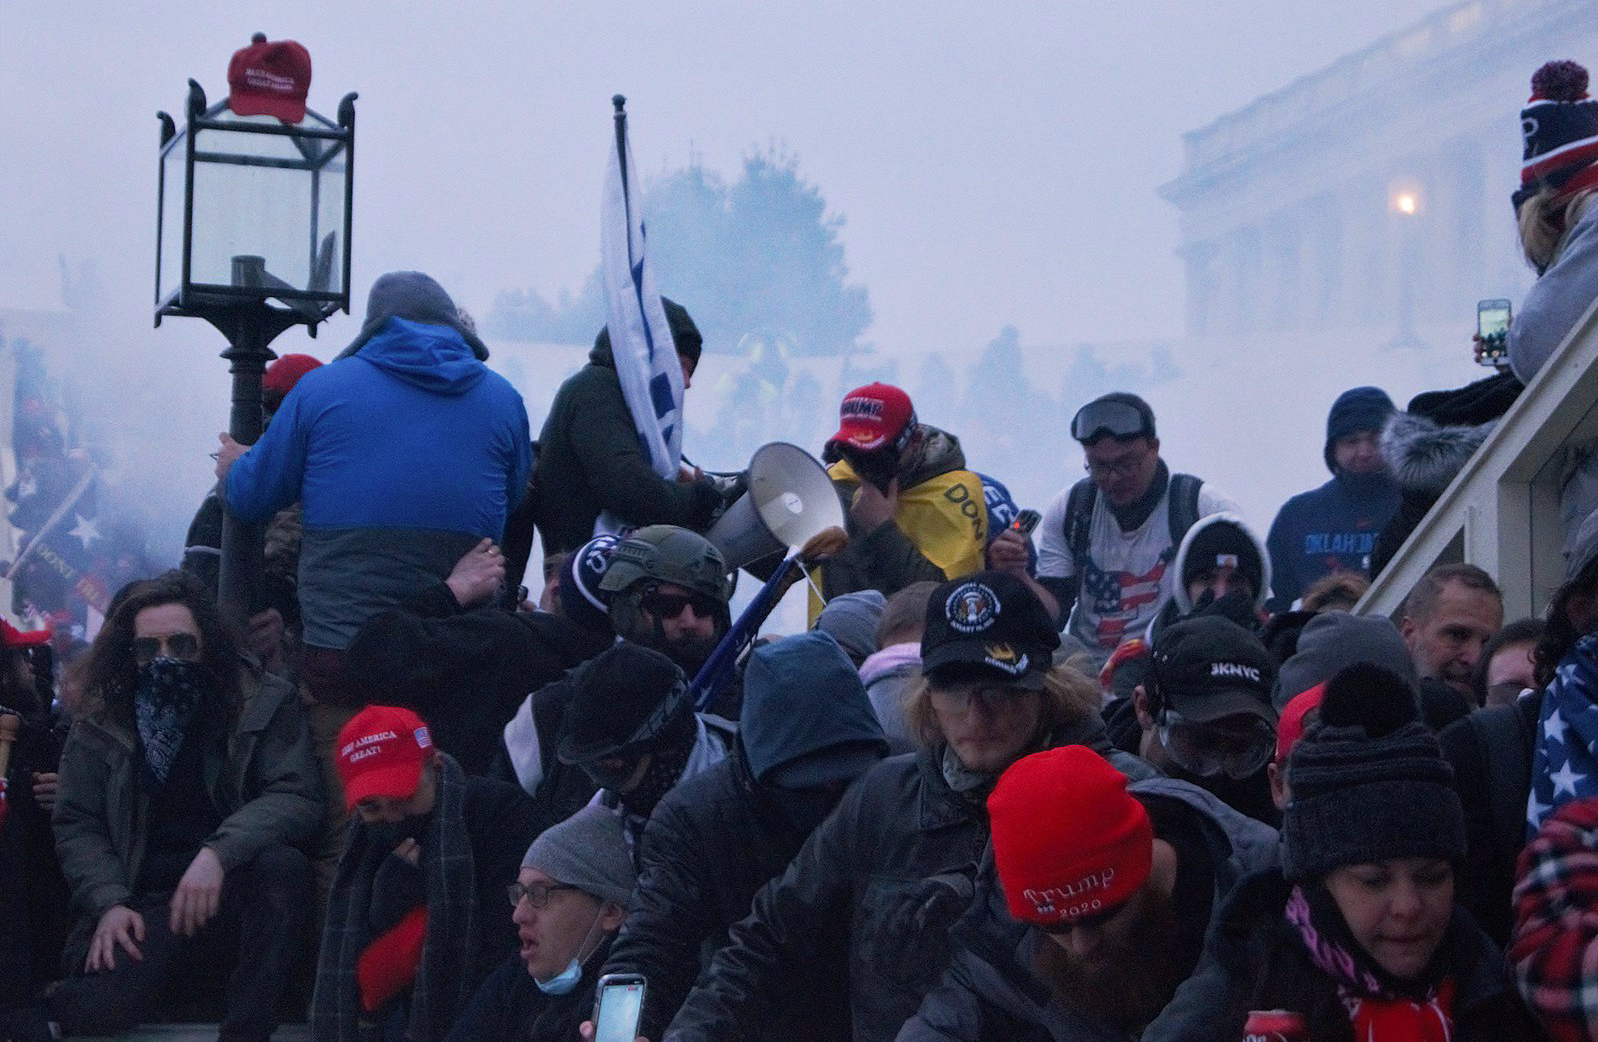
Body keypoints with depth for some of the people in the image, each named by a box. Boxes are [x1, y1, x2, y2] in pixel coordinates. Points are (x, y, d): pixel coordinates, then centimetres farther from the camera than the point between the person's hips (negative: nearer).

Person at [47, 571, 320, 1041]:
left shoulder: (264, 704, 2)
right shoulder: (101, 725, 8)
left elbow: (297, 799, -10)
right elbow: (77, 825, 4)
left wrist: (218, 852, -27)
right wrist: (109, 902, -15)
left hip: (234, 895, 0)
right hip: (146, 907, 0)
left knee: (283, 863, -35)